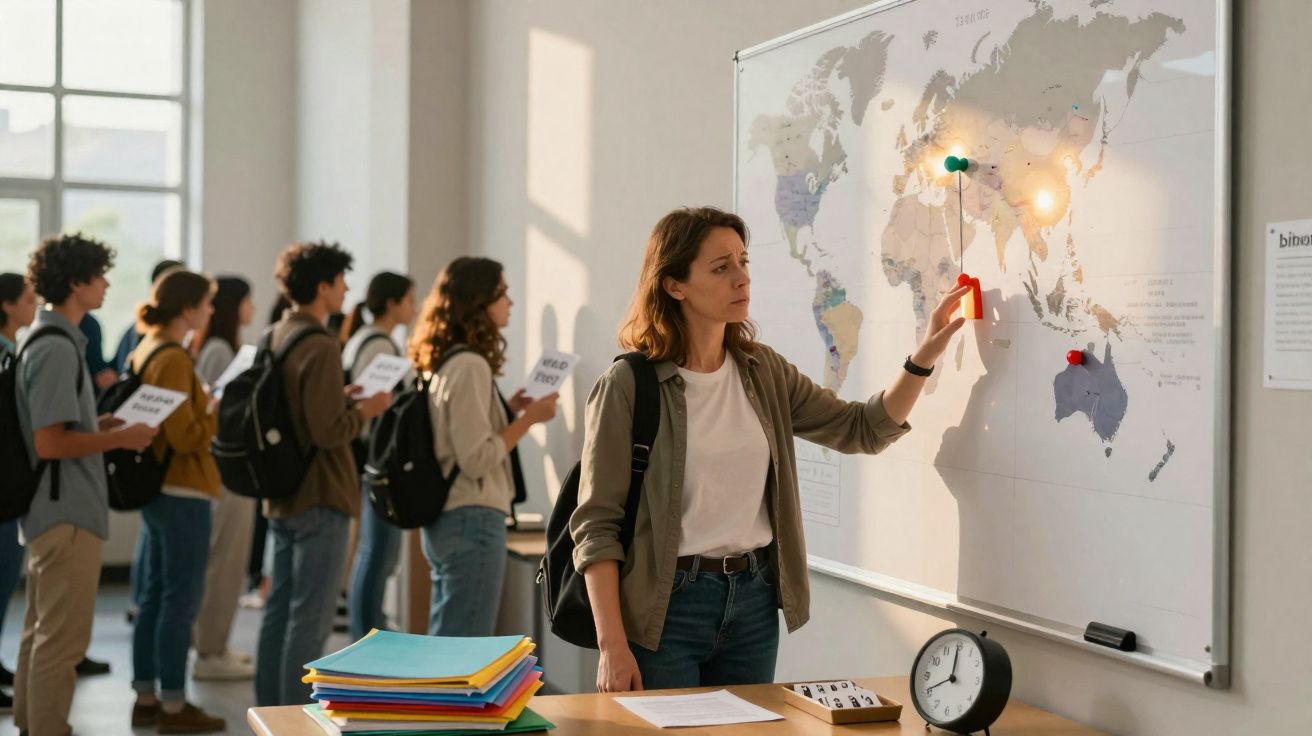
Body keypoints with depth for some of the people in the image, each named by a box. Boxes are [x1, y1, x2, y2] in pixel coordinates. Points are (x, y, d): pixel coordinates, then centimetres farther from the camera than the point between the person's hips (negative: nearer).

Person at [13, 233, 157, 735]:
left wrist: (104, 426, 14)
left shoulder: (47, 340, 12)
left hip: (53, 511, 11)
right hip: (68, 515, -11)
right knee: (63, 640, -4)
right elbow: (50, 443, -23)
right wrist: (119, 439, -15)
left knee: (41, 633, 18)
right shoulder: (57, 348, -19)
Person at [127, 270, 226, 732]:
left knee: (154, 595, 14)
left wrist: (208, 404, 12)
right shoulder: (173, 359, -18)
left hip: (156, 488, 10)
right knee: (181, 600, -2)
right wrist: (222, 409, -8)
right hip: (182, 492, -10)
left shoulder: (145, 352, 11)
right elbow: (186, 437, -22)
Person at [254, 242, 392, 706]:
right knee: (310, 620, -3)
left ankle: (269, 711, 22)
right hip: (320, 498, -9)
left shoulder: (277, 338, 9)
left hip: (282, 495, 9)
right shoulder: (320, 346, -18)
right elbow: (328, 432, -21)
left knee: (278, 611, 15)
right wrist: (366, 410, -5)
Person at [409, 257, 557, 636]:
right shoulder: (470, 366, -15)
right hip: (473, 522, -10)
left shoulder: (445, 363, 12)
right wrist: (527, 418, -12)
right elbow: (476, 459, -19)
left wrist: (508, 410, 15)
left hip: (446, 519, 10)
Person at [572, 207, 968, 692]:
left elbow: (862, 429, 10)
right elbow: (596, 525, -12)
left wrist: (924, 357, -5)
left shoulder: (764, 372, 6)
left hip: (754, 598, 6)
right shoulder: (628, 386, -11)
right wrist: (612, 646, -17)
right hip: (667, 604, -5)